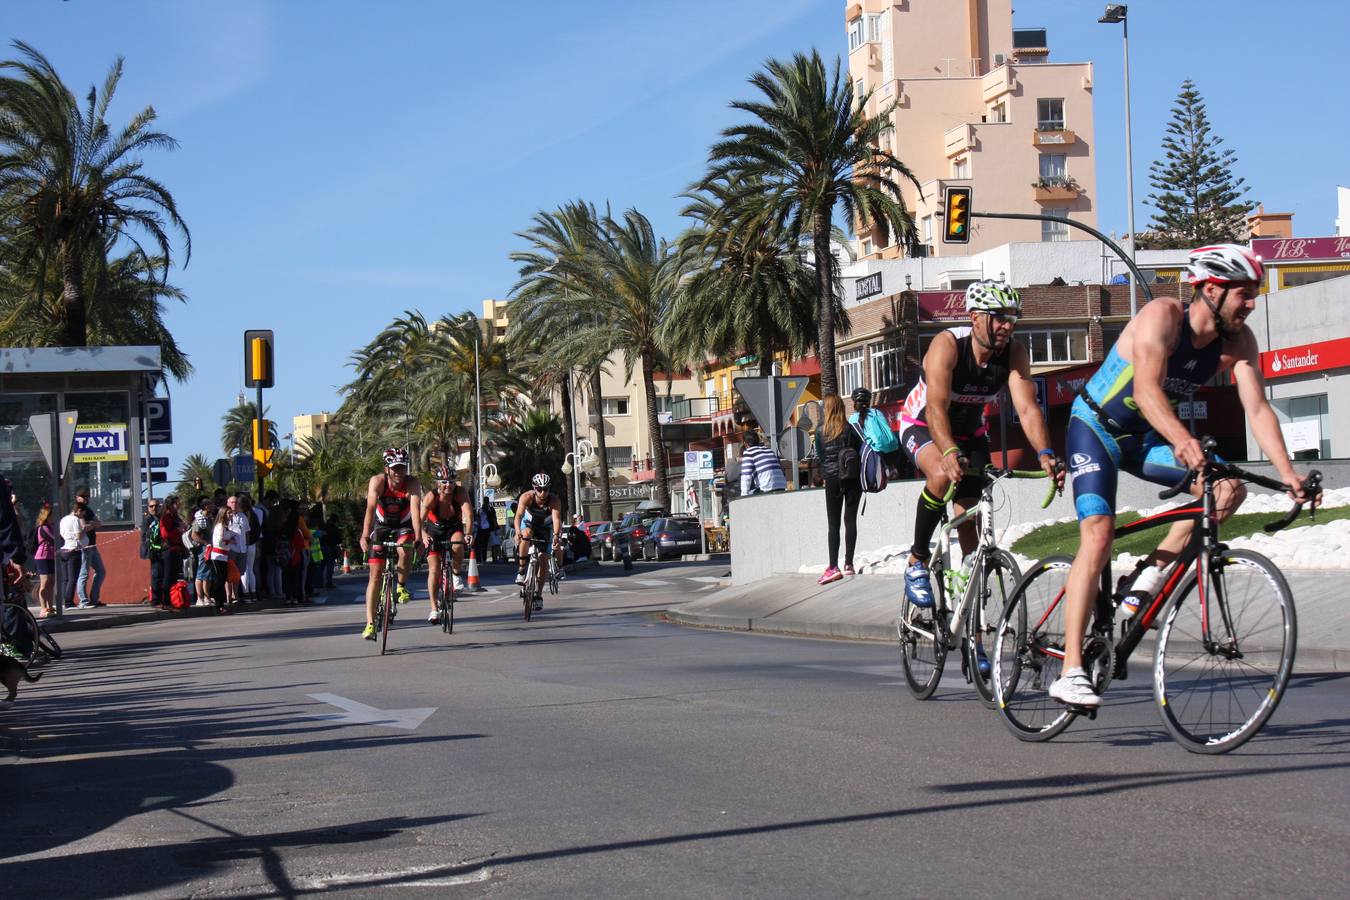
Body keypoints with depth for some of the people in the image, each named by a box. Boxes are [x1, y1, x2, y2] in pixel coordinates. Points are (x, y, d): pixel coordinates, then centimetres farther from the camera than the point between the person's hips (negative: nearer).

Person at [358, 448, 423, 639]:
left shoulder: (413, 483, -22)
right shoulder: (377, 481, -22)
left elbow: (416, 509, -33)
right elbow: (370, 509, -32)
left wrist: (418, 537, -45)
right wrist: (365, 536, -44)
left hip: (403, 526, 0)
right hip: (381, 526, 1)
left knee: (405, 551, -33)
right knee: (375, 573, -6)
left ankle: (401, 587, -3)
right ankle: (370, 623, -5)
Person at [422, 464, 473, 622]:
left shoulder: (460, 492, -25)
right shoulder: (431, 496, -27)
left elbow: (468, 513, -36)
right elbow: (420, 518, -36)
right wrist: (423, 535, -55)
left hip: (454, 527, 0)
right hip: (435, 530, 0)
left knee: (457, 543, -35)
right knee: (434, 569, -9)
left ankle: (457, 574, -8)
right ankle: (434, 609, 0)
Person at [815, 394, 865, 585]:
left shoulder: (821, 431, -3)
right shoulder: (851, 429, -2)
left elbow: (819, 456, 2)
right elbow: (860, 451, -1)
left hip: (832, 479, -1)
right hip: (853, 479, 1)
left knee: (833, 524, 0)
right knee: (850, 520, 6)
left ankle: (833, 567, -8)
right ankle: (848, 564, 5)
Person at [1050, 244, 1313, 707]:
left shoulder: (1239, 340, -9)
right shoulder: (1163, 315, -26)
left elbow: (1257, 408, -14)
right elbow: (1147, 389, -39)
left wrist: (1288, 473, -27)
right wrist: (1181, 439, -56)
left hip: (1145, 437, 6)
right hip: (1096, 428, -6)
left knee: (1228, 488, -16)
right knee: (1098, 538, -20)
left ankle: (1153, 572, 0)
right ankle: (1070, 673, -21)